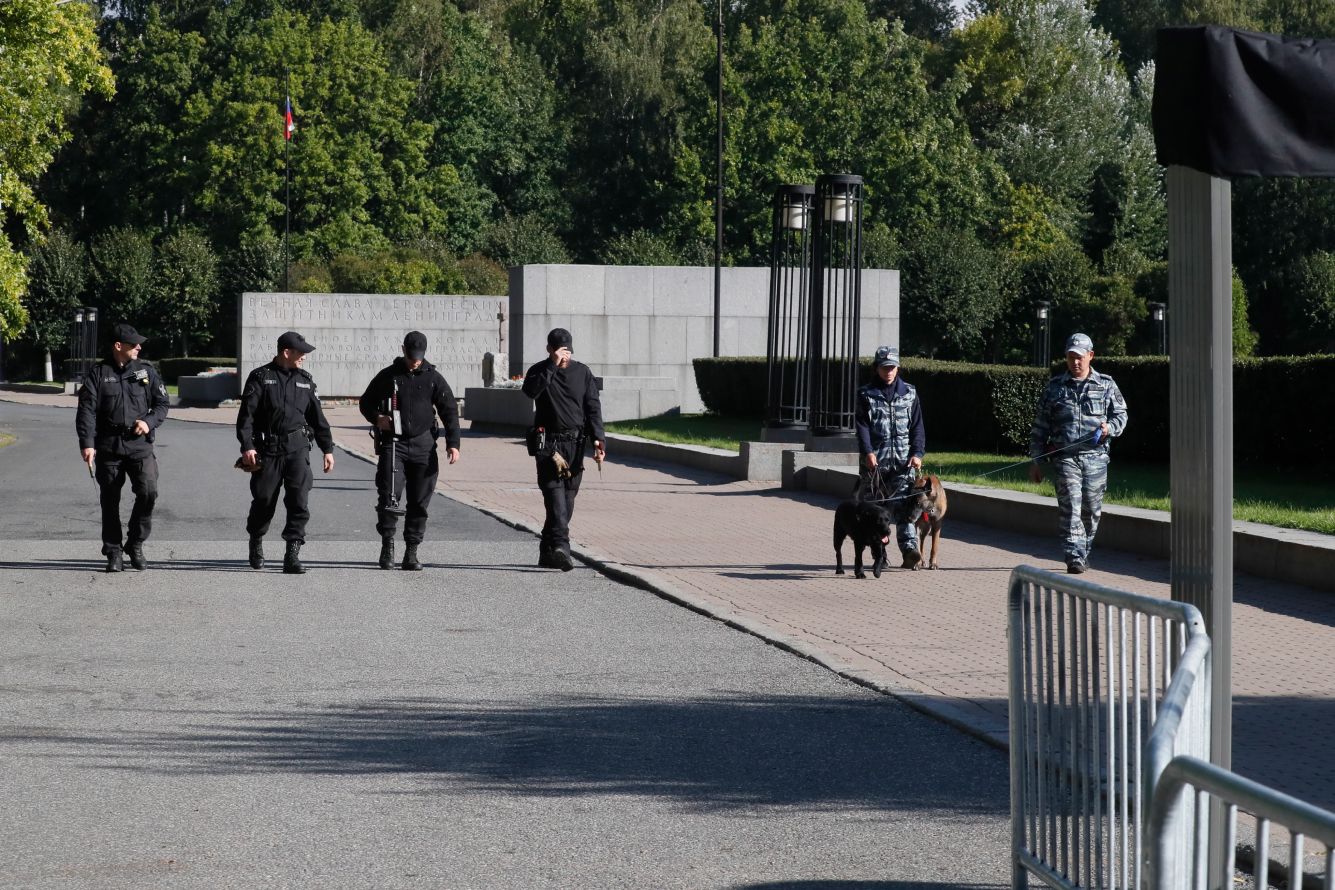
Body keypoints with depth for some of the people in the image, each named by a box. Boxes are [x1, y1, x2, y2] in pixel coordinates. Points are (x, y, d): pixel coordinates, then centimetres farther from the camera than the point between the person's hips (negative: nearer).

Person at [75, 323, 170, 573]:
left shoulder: (146, 371, 9)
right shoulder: (98, 374, 2)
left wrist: (149, 422, -8)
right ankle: (113, 552, 16)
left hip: (140, 445, 1)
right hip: (108, 447, -1)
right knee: (110, 500, 4)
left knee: (148, 492, -15)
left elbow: (162, 403, 12)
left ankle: (135, 545, 3)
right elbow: (86, 410, -4)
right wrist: (87, 444, -15)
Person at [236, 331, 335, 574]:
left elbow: (317, 416, 17)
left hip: (297, 447, 2)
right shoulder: (260, 377, -1)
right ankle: (256, 541, 34)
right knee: (264, 500, 7)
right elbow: (246, 414, -6)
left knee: (299, 500, -11)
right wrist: (247, 446, -17)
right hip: (267, 449, -2)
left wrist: (327, 448, 14)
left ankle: (292, 555, -11)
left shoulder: (305, 380, 12)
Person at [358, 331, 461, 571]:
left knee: (420, 501, 2)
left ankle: (411, 552, 8)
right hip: (393, 443, -1)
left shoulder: (433, 378, 7)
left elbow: (449, 410, 7)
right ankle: (387, 544, -1)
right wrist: (376, 418, -7)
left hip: (423, 445, 1)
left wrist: (453, 443, -4)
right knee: (389, 495, -15)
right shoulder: (388, 376, 7)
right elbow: (366, 402, 15)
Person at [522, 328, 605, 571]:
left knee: (568, 498, 5)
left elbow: (593, 408, 6)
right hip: (549, 442, -3)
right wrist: (553, 365, -19)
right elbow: (530, 390, -19)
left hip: (575, 443, 3)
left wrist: (597, 438, -6)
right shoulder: (540, 371, 4)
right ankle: (560, 545, -31)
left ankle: (548, 552, 14)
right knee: (554, 491, -18)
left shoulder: (582, 373, 11)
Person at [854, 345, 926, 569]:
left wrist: (917, 453, -2)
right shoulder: (866, 394, 7)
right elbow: (861, 425, -1)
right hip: (876, 460, 0)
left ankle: (909, 549, -22)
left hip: (903, 459, 0)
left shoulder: (909, 393, 11)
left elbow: (917, 426, 10)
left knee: (903, 505, -13)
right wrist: (868, 452, -14)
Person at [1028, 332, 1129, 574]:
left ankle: (1084, 553, 24)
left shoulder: (1106, 385, 9)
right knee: (1070, 505, -14)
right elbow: (1040, 426, 10)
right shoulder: (1055, 387, 9)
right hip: (1064, 457, -1)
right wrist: (1035, 460, 6)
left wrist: (1109, 428, -10)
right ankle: (1074, 557, -17)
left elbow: (1121, 415, 14)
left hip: (1096, 457, 1)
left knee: (1091, 509, 7)